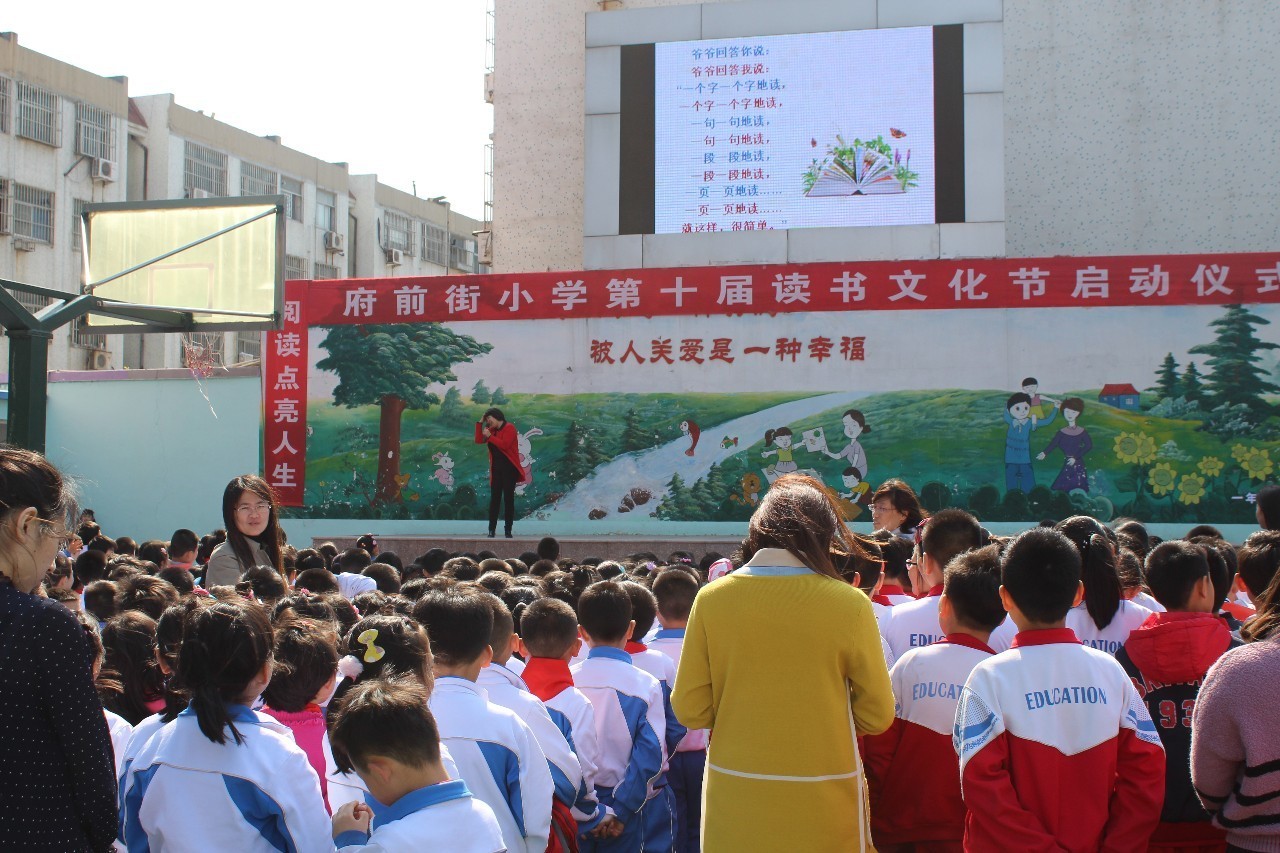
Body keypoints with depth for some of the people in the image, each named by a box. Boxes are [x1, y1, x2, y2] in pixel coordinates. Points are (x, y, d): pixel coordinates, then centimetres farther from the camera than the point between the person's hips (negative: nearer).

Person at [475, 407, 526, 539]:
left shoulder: (509, 428, -8)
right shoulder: (492, 430, 15)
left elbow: (504, 445, -19)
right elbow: (479, 440, 11)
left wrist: (490, 436, -14)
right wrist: (480, 423, 7)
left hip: (509, 468, -6)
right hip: (496, 468, 6)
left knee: (508, 498, -2)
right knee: (494, 499, 2)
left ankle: (508, 530, 2)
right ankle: (491, 530, 1)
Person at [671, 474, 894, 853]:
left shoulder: (712, 598, -7)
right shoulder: (850, 604, -11)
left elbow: (689, 709, -3)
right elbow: (877, 716, -4)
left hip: (734, 806, 2)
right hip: (823, 807, -1)